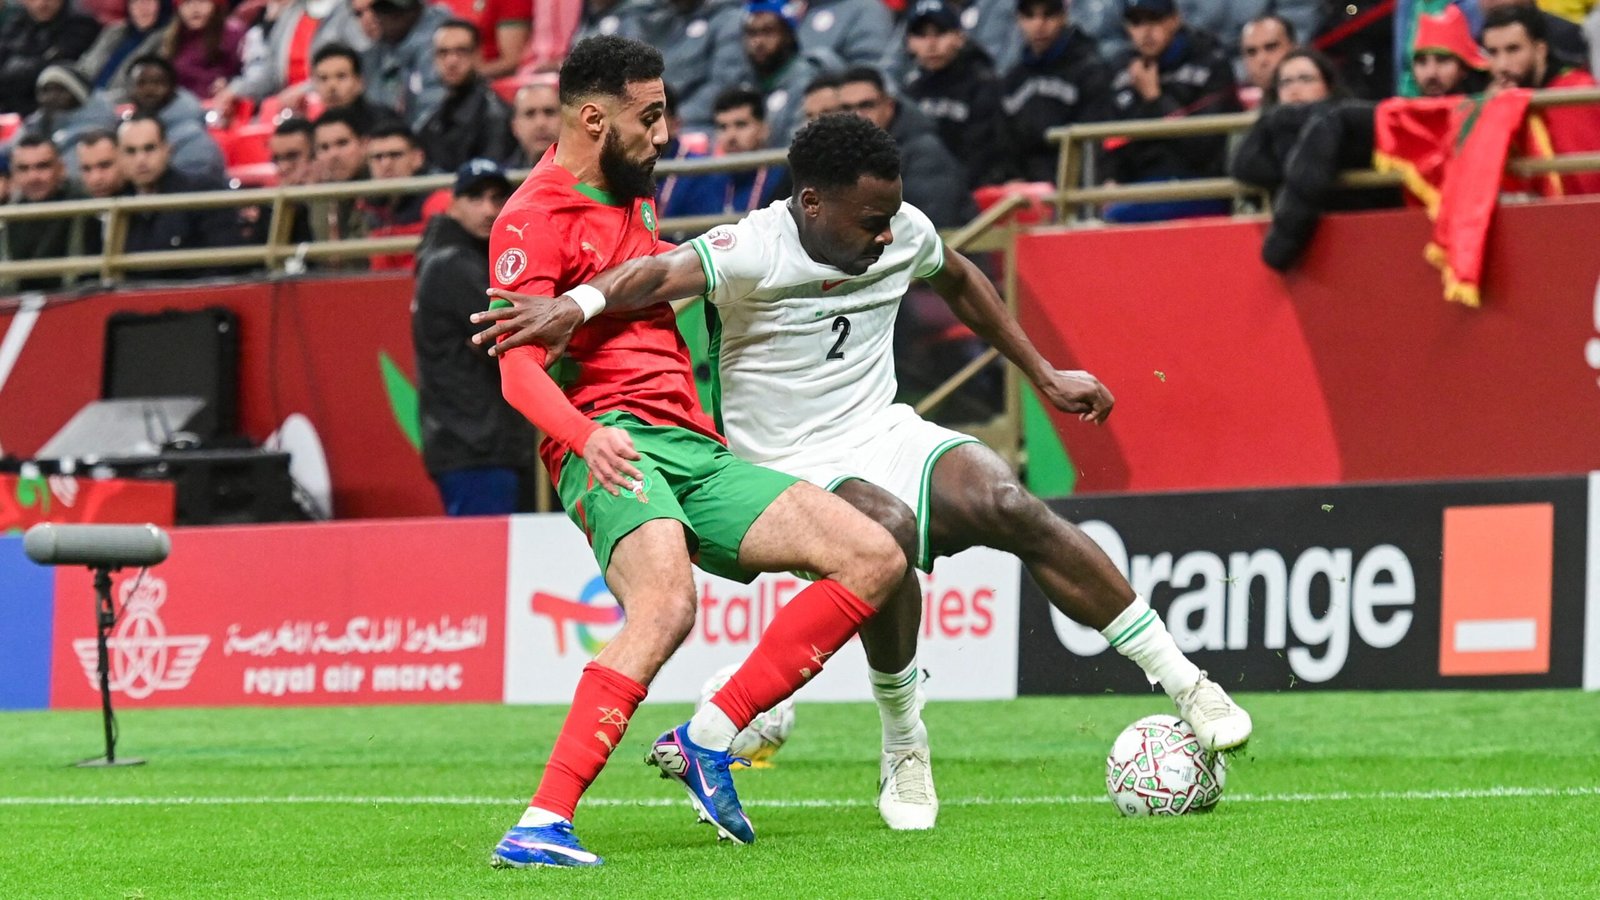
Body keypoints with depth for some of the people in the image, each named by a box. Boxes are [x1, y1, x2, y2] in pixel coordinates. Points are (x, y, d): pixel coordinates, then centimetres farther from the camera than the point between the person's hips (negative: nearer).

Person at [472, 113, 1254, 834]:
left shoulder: (903, 231, 1)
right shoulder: (754, 253, -19)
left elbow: (959, 281, 23)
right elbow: (664, 273, -39)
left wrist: (1045, 377, 25)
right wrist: (578, 303, -59)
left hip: (887, 438, 5)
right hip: (792, 472, -5)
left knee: (1011, 506, -23)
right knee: (889, 530, -36)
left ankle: (1185, 685, -12)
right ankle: (904, 752, -15)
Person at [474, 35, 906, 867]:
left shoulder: (630, 199, 25)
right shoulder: (533, 220, -4)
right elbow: (519, 369, -17)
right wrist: (587, 436, -34)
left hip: (693, 449, 9)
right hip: (615, 445, -9)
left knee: (874, 558, -4)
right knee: (666, 606, -36)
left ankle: (708, 738, -7)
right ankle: (542, 824, -41)